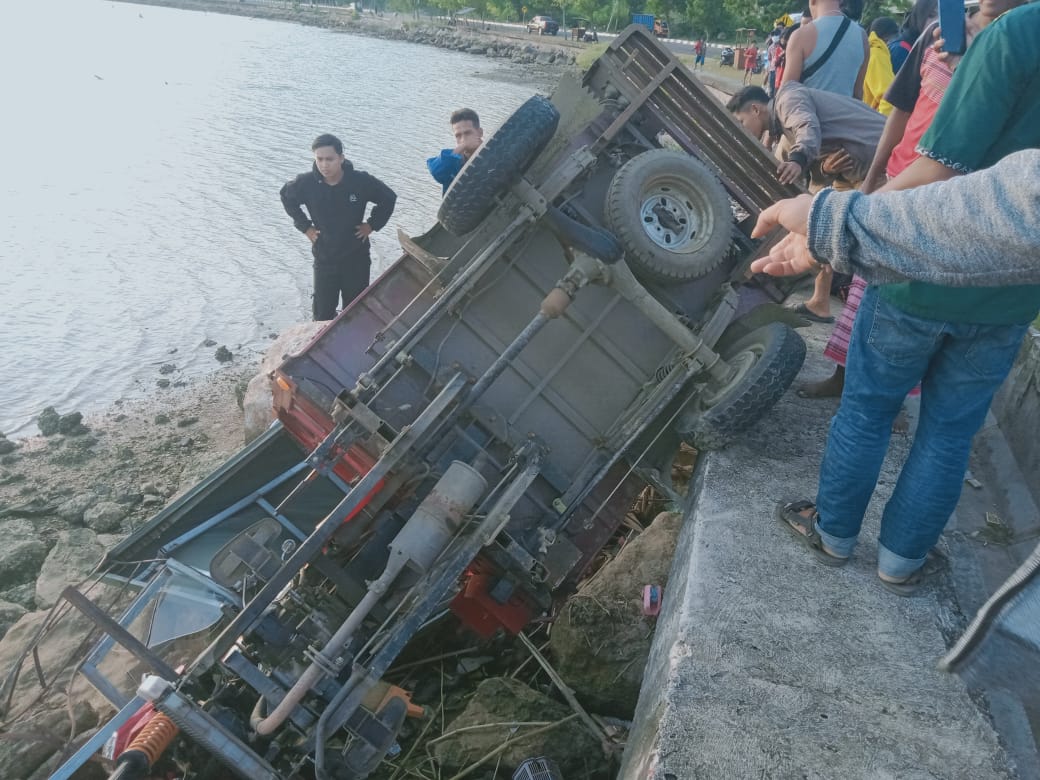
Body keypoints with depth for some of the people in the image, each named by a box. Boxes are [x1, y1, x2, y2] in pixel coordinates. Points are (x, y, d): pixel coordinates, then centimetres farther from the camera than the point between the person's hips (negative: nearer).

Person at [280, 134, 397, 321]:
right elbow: (287, 197, 8)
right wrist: (305, 226, 2)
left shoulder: (361, 181, -18)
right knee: (323, 312, 7)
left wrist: (372, 225, -3)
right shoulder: (306, 183, -15)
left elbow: (388, 198, 0)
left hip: (357, 258, 0)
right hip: (324, 258, 0)